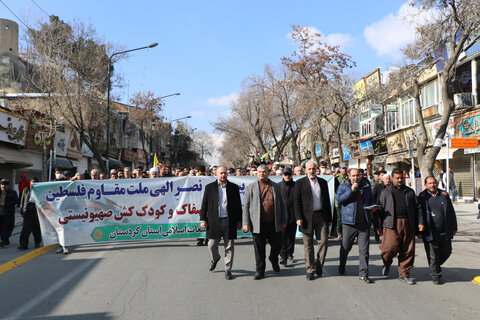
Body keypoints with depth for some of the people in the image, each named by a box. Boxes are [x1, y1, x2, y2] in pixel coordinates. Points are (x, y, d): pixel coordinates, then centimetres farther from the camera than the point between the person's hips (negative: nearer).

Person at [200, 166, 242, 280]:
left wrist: (239, 221, 5)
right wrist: (203, 219, 0)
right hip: (214, 222, 0)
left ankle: (228, 269, 15)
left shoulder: (234, 187, 7)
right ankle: (215, 258, 37)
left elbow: (238, 205, 9)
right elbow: (204, 205, 6)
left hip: (229, 221, 0)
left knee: (229, 247, 3)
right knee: (212, 245, 5)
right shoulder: (209, 187, 6)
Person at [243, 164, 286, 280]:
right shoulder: (250, 187, 5)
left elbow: (281, 204, 15)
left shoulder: (276, 187, 12)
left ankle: (273, 260, 39)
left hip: (274, 224, 2)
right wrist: (246, 223, -5)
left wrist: (283, 221, 11)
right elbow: (246, 206, 2)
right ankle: (260, 271, 18)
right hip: (258, 225, -2)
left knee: (277, 245, 7)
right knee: (259, 249, 4)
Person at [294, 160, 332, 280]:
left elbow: (327, 201, 15)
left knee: (324, 241, -4)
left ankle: (319, 264, 17)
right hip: (307, 217, -2)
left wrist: (329, 218, 12)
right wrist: (298, 218, -11)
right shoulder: (300, 183, 2)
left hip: (321, 216, 3)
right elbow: (297, 202, -2)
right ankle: (310, 270, 12)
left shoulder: (323, 182, 13)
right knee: (308, 245, 3)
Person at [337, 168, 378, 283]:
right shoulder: (343, 186, 4)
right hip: (349, 222, -2)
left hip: (364, 223, 2)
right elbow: (339, 199, -12)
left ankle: (363, 274, 8)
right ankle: (342, 266, 33)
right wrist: (351, 190, -17)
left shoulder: (366, 186, 14)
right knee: (345, 247, 9)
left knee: (364, 250, 1)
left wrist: (373, 206, 4)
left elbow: (371, 200, 25)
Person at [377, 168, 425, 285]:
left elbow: (418, 207, 16)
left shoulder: (410, 191, 18)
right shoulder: (386, 192, 10)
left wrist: (420, 222, 5)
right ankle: (387, 264, 18)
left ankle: (404, 274, 17)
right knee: (391, 247, -14)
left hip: (408, 224, 3)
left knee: (408, 250, 3)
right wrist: (378, 226, 1)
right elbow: (380, 209, 7)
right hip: (392, 224, -3)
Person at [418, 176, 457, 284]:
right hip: (430, 233, -4)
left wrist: (454, 228, 11)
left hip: (445, 232, 4)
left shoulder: (444, 195, 8)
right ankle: (436, 275, 15)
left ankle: (436, 265, 40)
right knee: (433, 256, 0)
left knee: (447, 252, 14)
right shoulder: (422, 197, -2)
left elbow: (451, 212, 13)